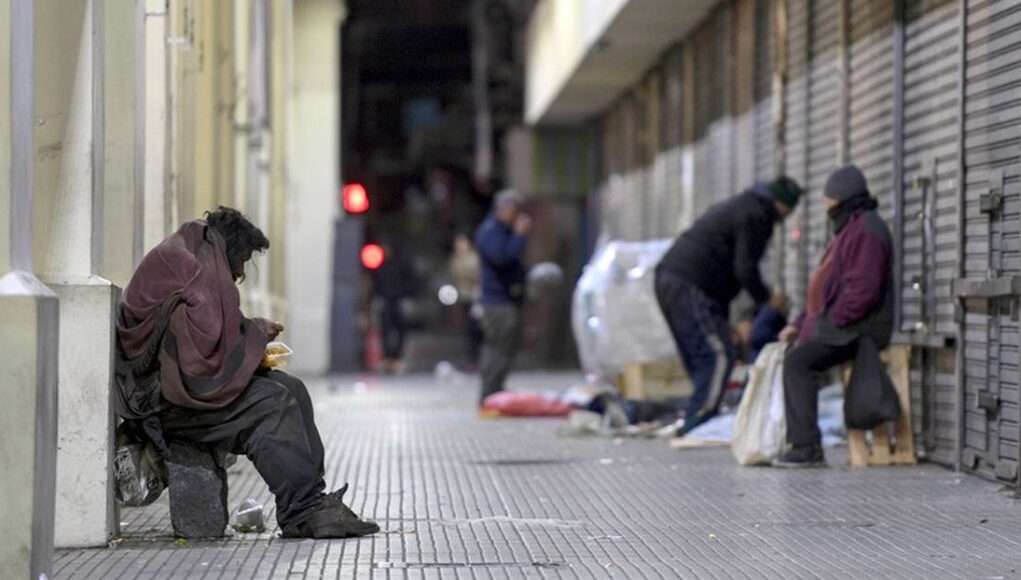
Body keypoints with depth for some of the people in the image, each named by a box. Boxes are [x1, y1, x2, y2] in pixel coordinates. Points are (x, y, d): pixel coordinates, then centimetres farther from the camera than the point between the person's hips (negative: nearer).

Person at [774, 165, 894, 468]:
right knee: (784, 355, 11)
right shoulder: (849, 229, 22)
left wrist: (831, 322, -19)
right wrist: (800, 323, 14)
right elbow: (828, 287, 23)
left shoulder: (868, 230, -14)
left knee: (798, 361, -24)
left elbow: (863, 290, -24)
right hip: (840, 328, 11)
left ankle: (806, 447, -25)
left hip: (858, 329, -11)